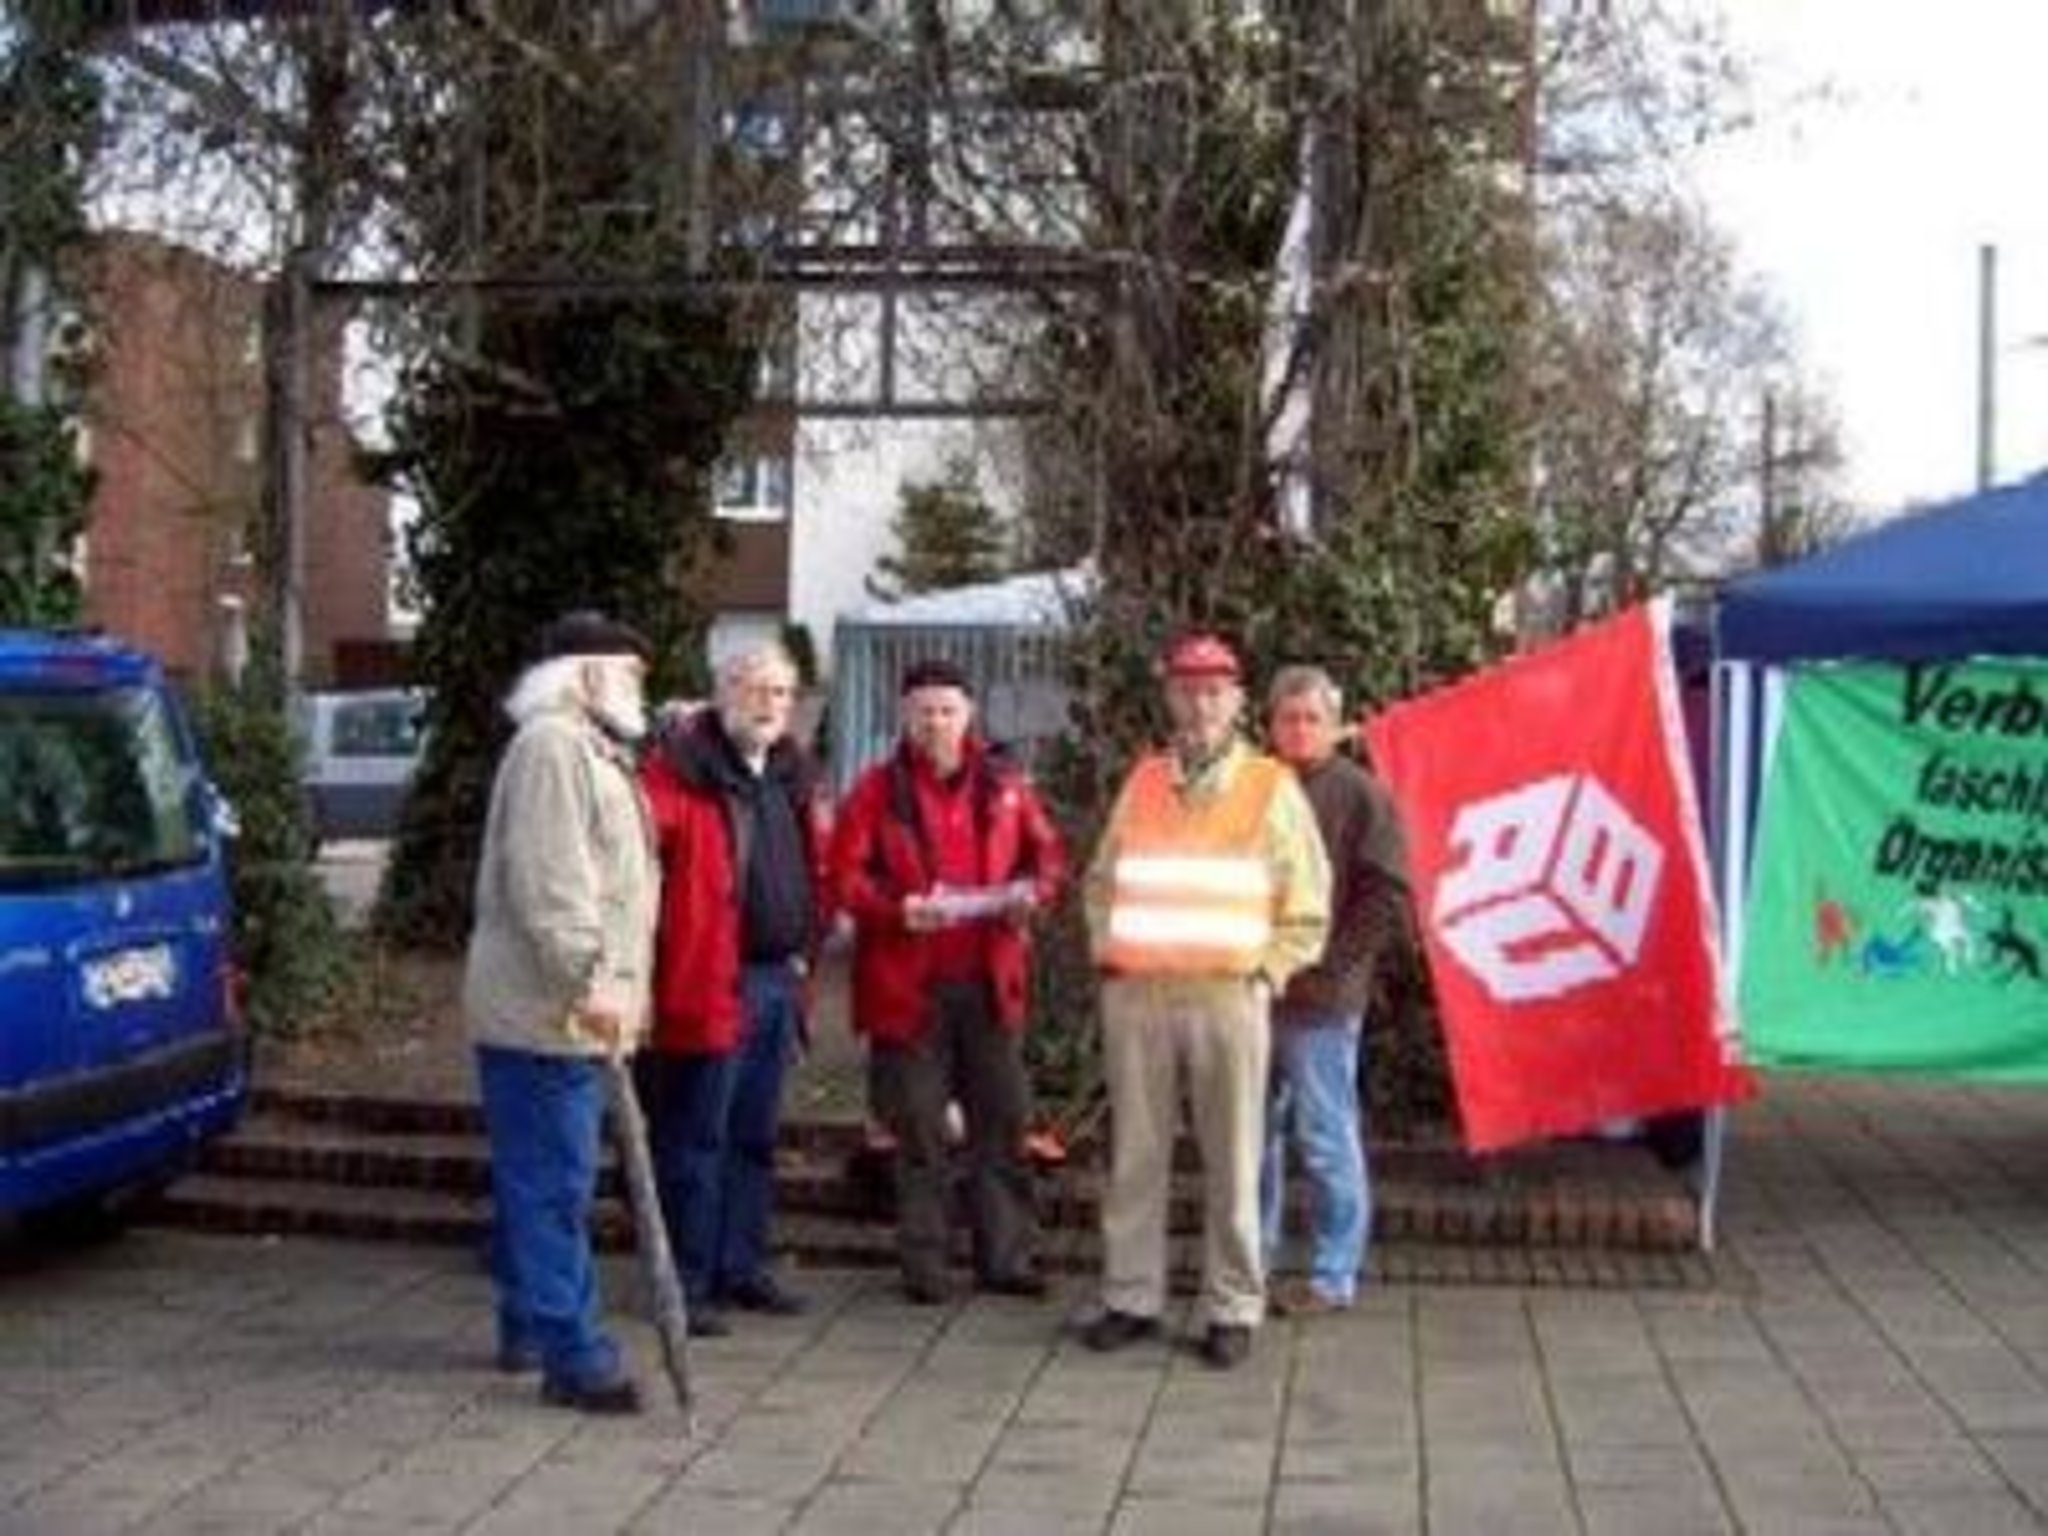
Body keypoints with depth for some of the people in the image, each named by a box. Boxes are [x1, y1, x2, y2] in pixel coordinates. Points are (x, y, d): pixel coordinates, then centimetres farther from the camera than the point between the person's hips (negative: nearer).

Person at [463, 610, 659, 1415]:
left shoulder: (595, 752, 22)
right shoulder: (551, 746, -13)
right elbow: (545, 880, -22)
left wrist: (617, 986, 25)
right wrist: (588, 977, -25)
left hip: (571, 1013, 10)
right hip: (545, 1011, -10)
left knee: (545, 1184, 16)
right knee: (555, 1188, -9)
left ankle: (530, 1328, 25)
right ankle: (574, 1356, -8)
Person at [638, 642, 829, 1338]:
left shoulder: (792, 775, 15)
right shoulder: (681, 768, -10)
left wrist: (805, 950, 14)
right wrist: (660, 945, -25)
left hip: (778, 981, 8)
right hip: (712, 981, -8)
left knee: (756, 1136, 16)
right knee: (696, 1139, 0)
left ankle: (741, 1266, 26)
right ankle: (686, 1283, 7)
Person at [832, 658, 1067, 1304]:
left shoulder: (1004, 785, 8)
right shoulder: (878, 790, 0)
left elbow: (1048, 853, 15)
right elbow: (845, 874, -4)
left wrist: (1032, 892, -6)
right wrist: (897, 908, -19)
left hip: (990, 979, 3)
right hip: (908, 983, -3)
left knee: (1003, 1123, 7)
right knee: (919, 1133, 4)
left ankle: (1005, 1257, 16)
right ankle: (924, 1264, 14)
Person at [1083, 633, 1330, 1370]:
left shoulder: (1272, 788, 4)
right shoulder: (1141, 782, 13)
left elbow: (1306, 910, 5)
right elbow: (1102, 880, 20)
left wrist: (1263, 971, -4)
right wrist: (1107, 951, 8)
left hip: (1226, 997, -3)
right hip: (1136, 996, 3)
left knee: (1232, 1163, 1)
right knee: (1134, 1155, 7)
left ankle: (1232, 1309, 9)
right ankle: (1131, 1297, 16)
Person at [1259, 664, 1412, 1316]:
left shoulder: (1361, 795, -3)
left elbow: (1388, 898, -8)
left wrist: (1330, 966, -12)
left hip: (1320, 999, -5)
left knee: (1325, 1137, 1)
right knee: (1252, 1132, 13)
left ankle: (1333, 1276, 10)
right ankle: (1249, 1259, 25)